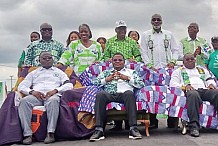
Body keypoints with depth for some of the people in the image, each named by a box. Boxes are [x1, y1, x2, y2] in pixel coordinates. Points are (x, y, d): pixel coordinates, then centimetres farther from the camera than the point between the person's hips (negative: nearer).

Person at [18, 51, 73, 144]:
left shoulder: (59, 72, 26)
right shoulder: (33, 73, 29)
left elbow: (69, 85, 10)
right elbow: (21, 86, 18)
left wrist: (55, 90, -8)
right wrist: (32, 91, -5)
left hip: (52, 95, -1)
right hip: (36, 95, 2)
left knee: (53, 100, -40)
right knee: (24, 101, -33)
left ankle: (50, 133, -41)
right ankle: (27, 134, -36)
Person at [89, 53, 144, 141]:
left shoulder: (131, 72, 30)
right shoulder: (106, 72, 33)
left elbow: (141, 84, 15)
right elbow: (95, 83, 19)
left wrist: (127, 78, 4)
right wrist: (107, 79, 4)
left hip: (124, 94, -1)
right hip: (109, 95, 1)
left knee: (129, 93, -37)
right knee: (100, 94, -34)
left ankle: (133, 128, -42)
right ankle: (99, 130, -38)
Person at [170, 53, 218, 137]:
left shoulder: (202, 70, 36)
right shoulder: (178, 71, 25)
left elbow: (210, 79, 29)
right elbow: (173, 84, 10)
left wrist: (211, 84, 3)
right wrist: (184, 86, -8)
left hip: (205, 89, 4)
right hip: (191, 90, -3)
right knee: (193, 95, -42)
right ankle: (194, 126, -47)